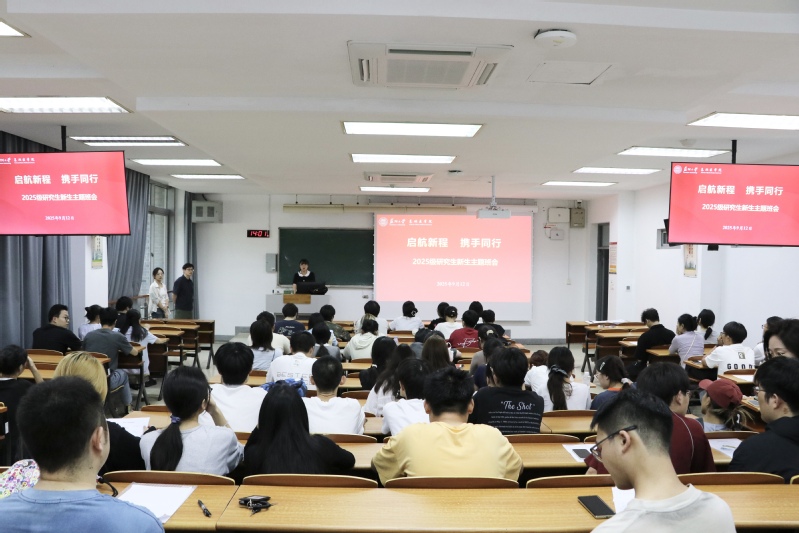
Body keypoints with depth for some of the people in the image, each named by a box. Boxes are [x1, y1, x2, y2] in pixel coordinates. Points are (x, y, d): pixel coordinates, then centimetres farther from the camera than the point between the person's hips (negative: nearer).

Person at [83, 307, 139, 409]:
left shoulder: (89, 335, 2)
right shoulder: (117, 336, -7)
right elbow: (135, 352, 6)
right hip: (106, 381, -3)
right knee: (123, 373, 29)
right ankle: (128, 406, 38)